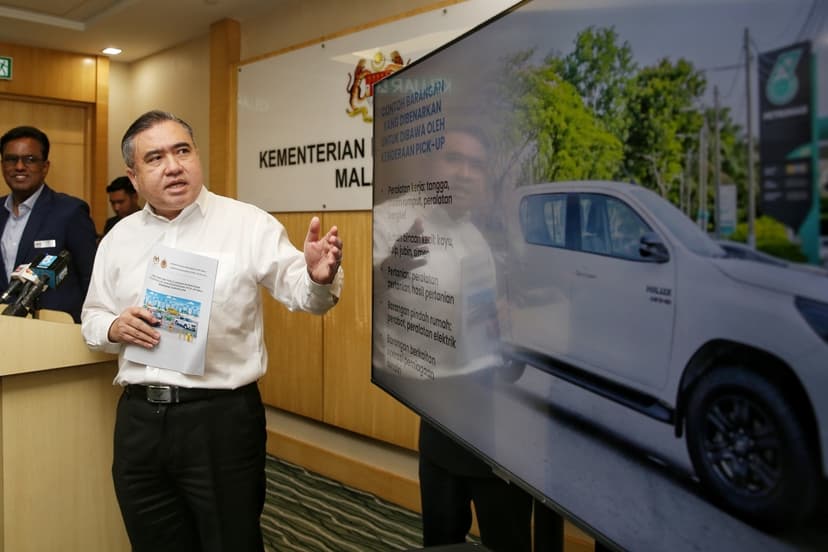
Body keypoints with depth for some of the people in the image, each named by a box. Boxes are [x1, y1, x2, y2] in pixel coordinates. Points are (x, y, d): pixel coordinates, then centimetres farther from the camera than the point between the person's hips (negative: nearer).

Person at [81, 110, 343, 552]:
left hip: (222, 416, -4)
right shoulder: (118, 239, 8)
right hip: (139, 419, 5)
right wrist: (113, 328, -7)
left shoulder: (247, 223, -6)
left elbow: (300, 292, -13)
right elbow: (92, 317, 16)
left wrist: (318, 277, -36)